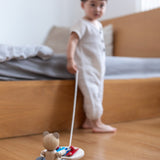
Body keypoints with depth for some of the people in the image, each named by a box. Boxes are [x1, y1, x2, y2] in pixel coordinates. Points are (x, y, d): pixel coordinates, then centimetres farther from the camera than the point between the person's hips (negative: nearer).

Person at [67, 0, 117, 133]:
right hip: (86, 67, -9)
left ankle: (89, 121, 21)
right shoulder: (83, 24, -12)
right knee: (91, 92, -11)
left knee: (98, 93, 12)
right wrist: (70, 59, -34)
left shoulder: (99, 25, 15)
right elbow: (73, 40, -23)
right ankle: (97, 123, -3)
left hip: (98, 67, 10)